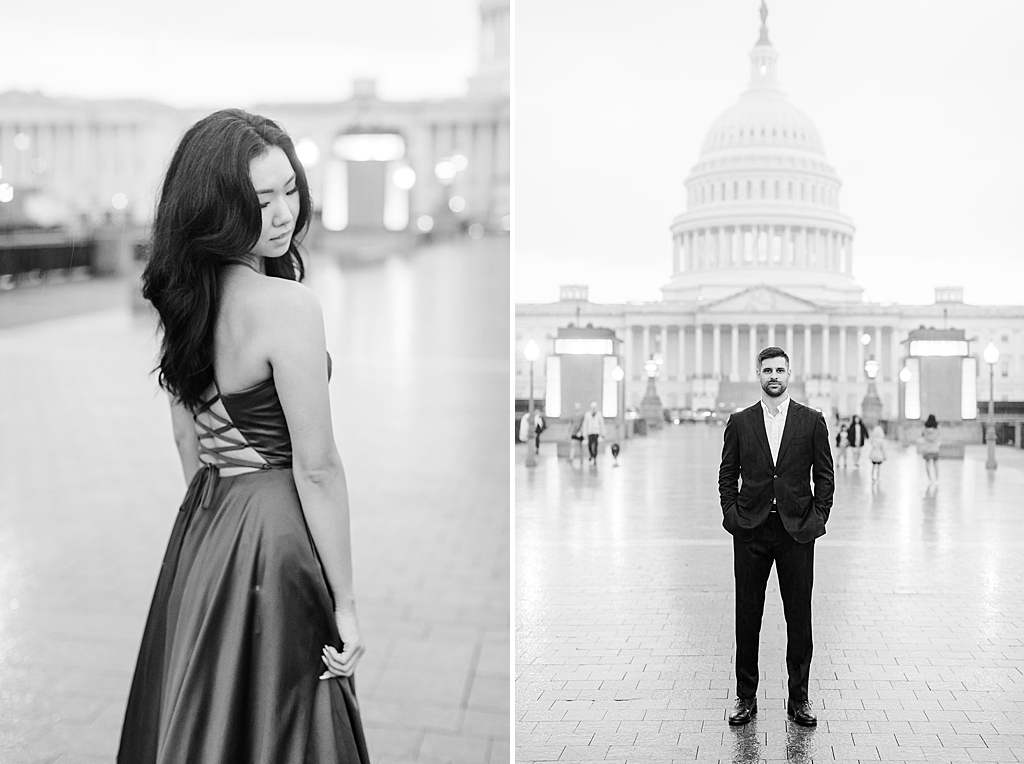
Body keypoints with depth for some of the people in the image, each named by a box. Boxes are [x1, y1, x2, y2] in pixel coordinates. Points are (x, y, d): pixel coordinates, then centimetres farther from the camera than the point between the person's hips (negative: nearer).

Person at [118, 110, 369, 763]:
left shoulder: (185, 294, 4)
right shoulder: (289, 305, -20)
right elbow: (317, 468, -18)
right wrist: (345, 604, -12)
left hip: (197, 531, 8)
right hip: (270, 534, -8)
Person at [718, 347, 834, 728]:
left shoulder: (812, 421, 3)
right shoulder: (739, 422, 6)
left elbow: (824, 475, 6)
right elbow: (727, 475, 9)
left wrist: (818, 517, -3)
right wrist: (731, 514, -2)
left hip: (797, 529, 0)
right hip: (750, 530, 1)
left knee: (799, 618, 4)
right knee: (747, 617, 4)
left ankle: (799, 698, 15)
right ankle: (745, 697, 14)